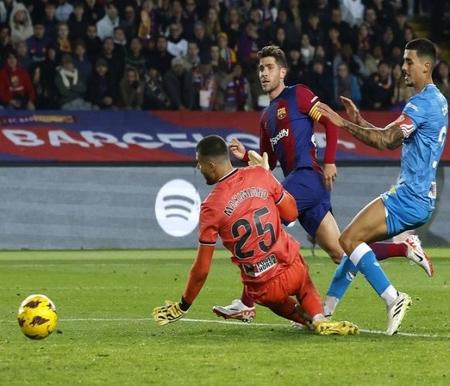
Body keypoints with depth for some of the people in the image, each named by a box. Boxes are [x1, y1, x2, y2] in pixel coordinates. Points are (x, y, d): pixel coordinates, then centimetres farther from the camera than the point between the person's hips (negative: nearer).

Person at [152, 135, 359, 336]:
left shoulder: (211, 207, -12)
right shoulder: (260, 175, -6)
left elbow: (202, 269, -7)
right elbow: (291, 213, 7)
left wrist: (183, 306, 6)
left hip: (263, 289, -1)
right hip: (293, 268, 1)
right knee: (305, 288, 35)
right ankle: (319, 318, 5)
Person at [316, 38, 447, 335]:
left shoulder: (423, 103, -15)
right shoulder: (437, 101, 18)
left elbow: (387, 140, -22)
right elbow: (392, 139, 20)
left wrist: (344, 123, -17)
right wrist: (359, 121, 9)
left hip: (410, 197, -10)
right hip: (421, 198, 10)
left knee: (349, 239, -16)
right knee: (356, 241, 14)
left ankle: (393, 299, -20)